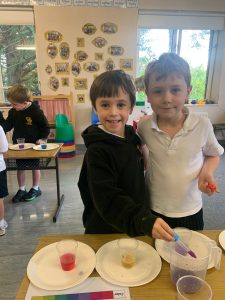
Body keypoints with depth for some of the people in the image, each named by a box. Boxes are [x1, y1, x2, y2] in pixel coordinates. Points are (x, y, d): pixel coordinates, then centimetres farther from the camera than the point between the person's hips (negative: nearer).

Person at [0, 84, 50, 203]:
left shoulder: (36, 111, -17)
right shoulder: (12, 112, -3)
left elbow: (46, 127, -10)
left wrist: (41, 138, -18)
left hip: (33, 144, -5)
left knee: (35, 167, 10)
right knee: (20, 168, 13)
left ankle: (35, 188, 27)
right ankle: (21, 190, 28)